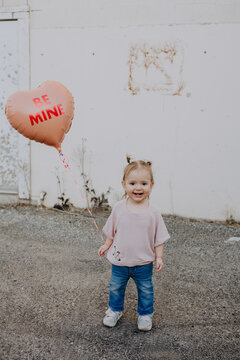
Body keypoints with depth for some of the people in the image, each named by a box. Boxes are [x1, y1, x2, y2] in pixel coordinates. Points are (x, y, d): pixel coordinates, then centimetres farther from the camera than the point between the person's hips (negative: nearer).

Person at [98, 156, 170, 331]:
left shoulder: (153, 212, -13)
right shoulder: (119, 208, -10)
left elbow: (159, 237, -4)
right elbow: (111, 231, 6)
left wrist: (159, 257, -5)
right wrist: (107, 245, 10)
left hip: (144, 262, -1)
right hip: (120, 259, 1)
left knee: (145, 290, 15)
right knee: (116, 288, 18)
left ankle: (145, 314, 37)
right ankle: (115, 310, 41)